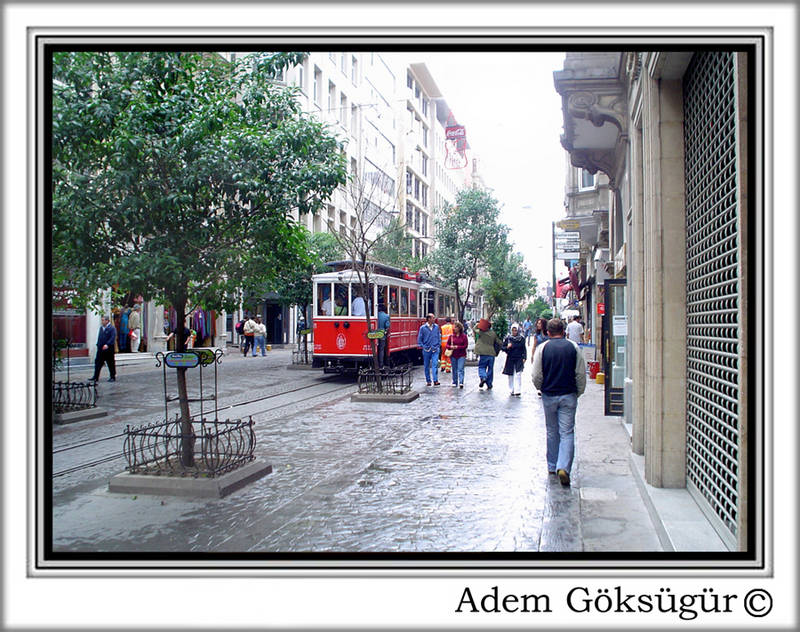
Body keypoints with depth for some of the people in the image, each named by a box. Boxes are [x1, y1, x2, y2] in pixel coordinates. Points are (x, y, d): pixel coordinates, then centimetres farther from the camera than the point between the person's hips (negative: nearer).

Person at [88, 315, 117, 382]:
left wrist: (107, 344, -30)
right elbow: (99, 338, 20)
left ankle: (113, 377, 12)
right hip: (100, 349, 7)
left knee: (111, 364, 2)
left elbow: (112, 338, -19)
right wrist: (98, 345, 13)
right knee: (98, 363, 5)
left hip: (108, 349, -7)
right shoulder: (101, 328, 14)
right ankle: (95, 377, 10)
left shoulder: (112, 328, -9)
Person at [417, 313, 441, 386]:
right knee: (427, 366, 7)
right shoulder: (423, 327, -3)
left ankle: (435, 380, -13)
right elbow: (419, 338, 3)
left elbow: (439, 336, 15)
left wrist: (439, 345, 7)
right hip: (426, 350, -1)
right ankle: (428, 381, 18)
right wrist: (423, 346, -4)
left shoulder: (436, 327, 5)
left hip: (435, 349, 1)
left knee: (435, 364, -11)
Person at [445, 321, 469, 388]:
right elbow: (447, 345, 7)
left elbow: (465, 346, -5)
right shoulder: (451, 336, 6)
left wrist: (457, 347, -16)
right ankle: (455, 382, 20)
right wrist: (451, 347, -15)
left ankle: (461, 383, -16)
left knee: (460, 369, -11)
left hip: (461, 355, -3)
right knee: (454, 370, 10)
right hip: (453, 356, 3)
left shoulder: (464, 336, -2)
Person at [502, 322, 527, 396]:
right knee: (511, 375, 7)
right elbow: (503, 347, 5)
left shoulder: (522, 339, 1)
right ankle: (512, 390, 21)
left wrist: (524, 358, -3)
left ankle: (518, 391, -10)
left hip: (519, 359, -1)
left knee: (518, 375, -10)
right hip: (510, 359, 1)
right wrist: (507, 347, -15)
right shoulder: (508, 338, 0)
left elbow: (524, 349, 6)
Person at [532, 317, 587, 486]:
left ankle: (552, 466, 24)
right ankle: (563, 467, -15)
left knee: (552, 432, 15)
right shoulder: (573, 347, -2)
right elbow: (581, 374, -1)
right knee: (567, 433, 0)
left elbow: (536, 376, -3)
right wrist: (578, 393, 12)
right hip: (568, 396, -1)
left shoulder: (542, 348, -4)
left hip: (549, 396, 1)